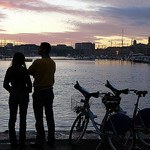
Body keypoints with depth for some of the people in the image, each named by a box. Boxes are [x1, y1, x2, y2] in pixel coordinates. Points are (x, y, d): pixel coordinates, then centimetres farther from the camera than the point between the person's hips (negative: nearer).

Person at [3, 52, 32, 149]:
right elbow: (29, 84, -11)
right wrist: (28, 91, 9)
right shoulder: (24, 70, -10)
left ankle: (13, 142, 11)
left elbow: (5, 85, 2)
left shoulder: (10, 70, -1)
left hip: (13, 95, 3)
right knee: (23, 119, 5)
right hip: (23, 95, -3)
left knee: (12, 119, 9)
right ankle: (22, 142, 7)